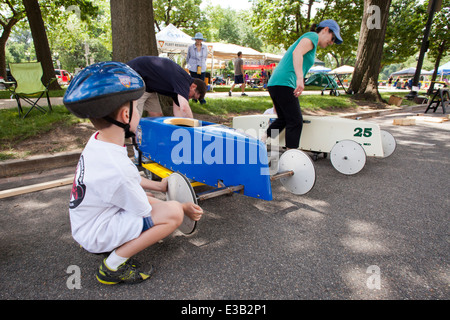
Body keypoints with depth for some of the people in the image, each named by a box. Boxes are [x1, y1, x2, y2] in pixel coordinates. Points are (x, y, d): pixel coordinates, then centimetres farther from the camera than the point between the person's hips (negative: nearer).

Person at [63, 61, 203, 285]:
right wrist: (184, 208, -6)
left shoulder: (96, 141, -6)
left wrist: (157, 186, 15)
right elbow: (145, 211, -19)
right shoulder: (116, 168, -33)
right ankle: (113, 266, -7)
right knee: (173, 212, -20)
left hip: (82, 225, 9)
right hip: (95, 236, -9)